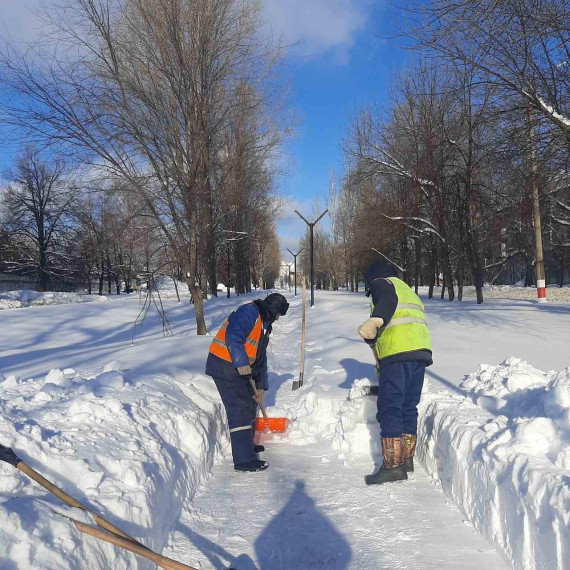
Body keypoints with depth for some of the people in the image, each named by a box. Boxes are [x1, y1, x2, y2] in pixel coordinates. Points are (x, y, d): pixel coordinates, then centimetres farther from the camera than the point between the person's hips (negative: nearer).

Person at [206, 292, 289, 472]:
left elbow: (261, 357, 21)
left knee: (250, 405, 20)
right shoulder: (249, 312, -13)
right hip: (225, 367, -10)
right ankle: (243, 460, -7)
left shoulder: (264, 325, 19)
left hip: (240, 368, 10)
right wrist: (242, 363, -26)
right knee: (240, 410, -11)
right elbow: (233, 336, -27)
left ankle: (247, 445, 39)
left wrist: (261, 386, 19)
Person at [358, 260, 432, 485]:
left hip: (397, 353, -9)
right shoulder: (408, 290, 33)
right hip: (421, 352, 9)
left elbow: (388, 300, -17)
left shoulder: (381, 283, 7)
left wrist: (374, 321, -34)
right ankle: (407, 458, 22)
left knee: (389, 409, -7)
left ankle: (393, 465, -9)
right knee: (409, 407, 15)